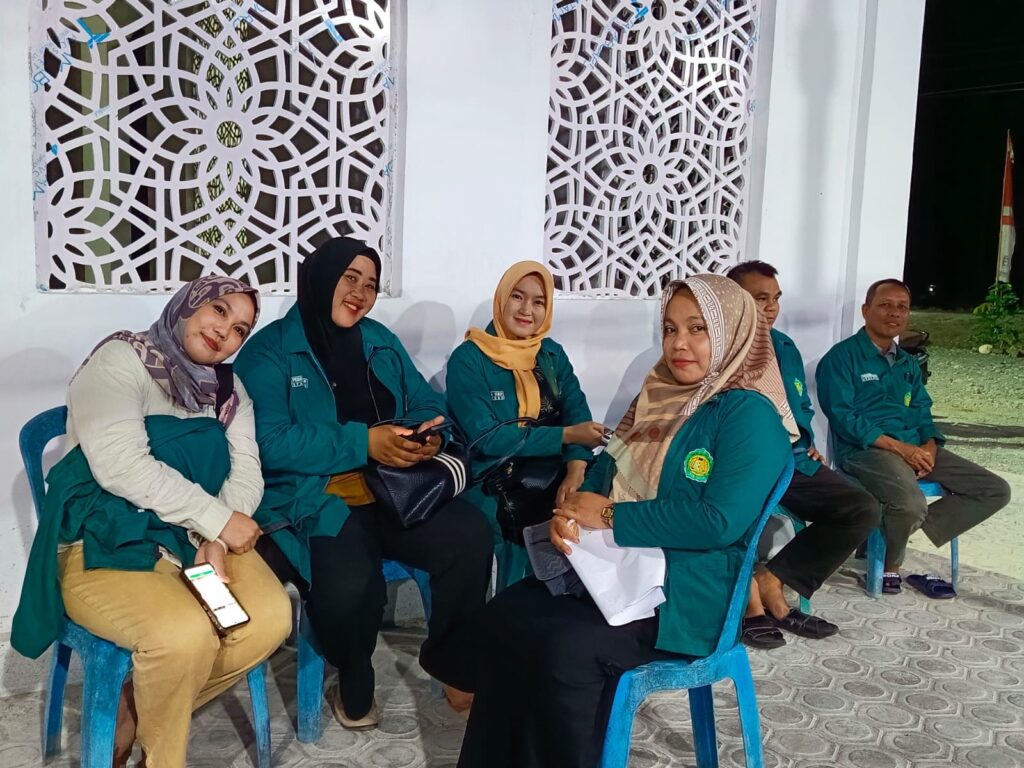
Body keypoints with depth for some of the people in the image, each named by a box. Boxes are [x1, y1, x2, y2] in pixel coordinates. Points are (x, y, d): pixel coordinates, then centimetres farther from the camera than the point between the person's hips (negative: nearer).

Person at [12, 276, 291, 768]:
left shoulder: (229, 389, 13)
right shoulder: (120, 359, -7)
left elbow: (246, 471, 1)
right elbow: (120, 464, -22)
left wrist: (215, 539, -18)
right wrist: (217, 519, -21)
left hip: (195, 538, 6)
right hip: (103, 545, -6)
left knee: (270, 617, -19)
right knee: (186, 632, -32)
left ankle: (135, 710, 2)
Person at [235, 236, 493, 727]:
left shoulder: (380, 341, 16)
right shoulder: (269, 350, -2)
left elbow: (427, 403, 16)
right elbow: (270, 443, -15)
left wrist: (426, 436, -9)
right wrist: (364, 442, -21)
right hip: (314, 501, -5)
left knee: (471, 537, -22)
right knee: (350, 585, -34)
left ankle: (449, 660, 5)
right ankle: (354, 686, 2)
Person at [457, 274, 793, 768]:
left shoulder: (749, 415, -11)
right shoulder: (661, 397, 14)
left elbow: (720, 521, -22)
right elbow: (606, 470, 15)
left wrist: (610, 515, -16)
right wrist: (571, 512, -8)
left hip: (686, 595, -7)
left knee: (567, 647, -28)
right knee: (504, 614, -13)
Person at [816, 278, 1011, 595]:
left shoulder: (908, 364, 22)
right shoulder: (842, 357, -3)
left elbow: (922, 413, 18)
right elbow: (842, 417, -12)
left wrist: (929, 447, -6)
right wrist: (900, 447, -18)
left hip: (916, 449, 8)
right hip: (866, 450, -8)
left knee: (996, 491, -1)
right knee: (911, 504, -36)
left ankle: (903, 529, -3)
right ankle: (889, 565, -3)